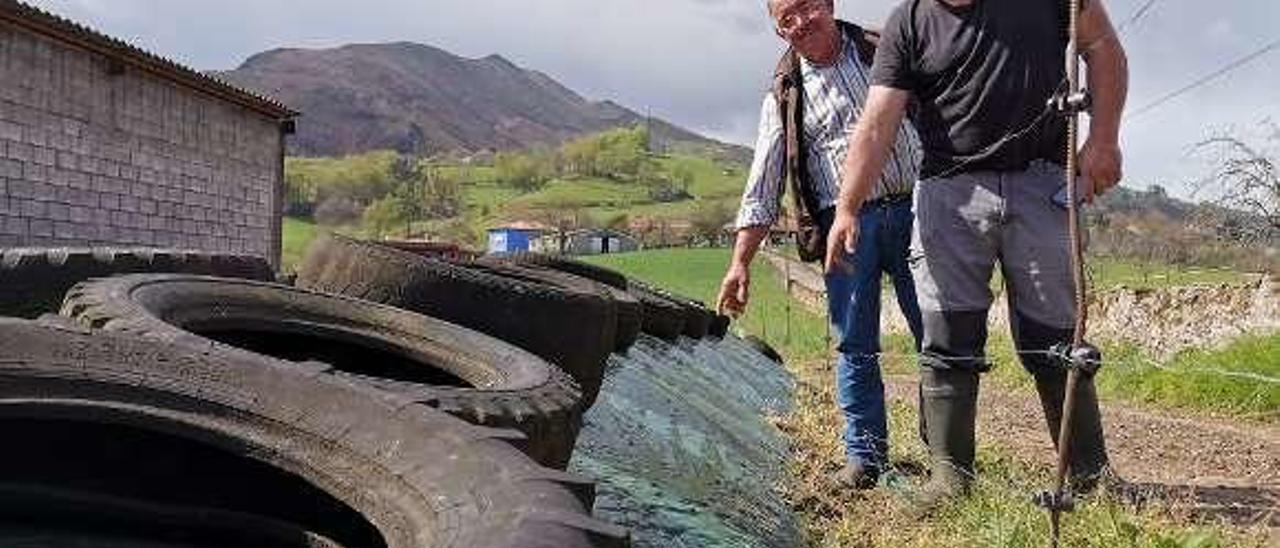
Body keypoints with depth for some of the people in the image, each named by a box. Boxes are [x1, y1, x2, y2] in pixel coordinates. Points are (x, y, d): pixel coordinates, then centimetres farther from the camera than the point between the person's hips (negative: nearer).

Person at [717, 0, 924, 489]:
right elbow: (762, 189, 5)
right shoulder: (784, 98, 7)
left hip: (911, 210, 1)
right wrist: (740, 263, -2)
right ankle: (864, 454, 14)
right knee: (855, 348, 2)